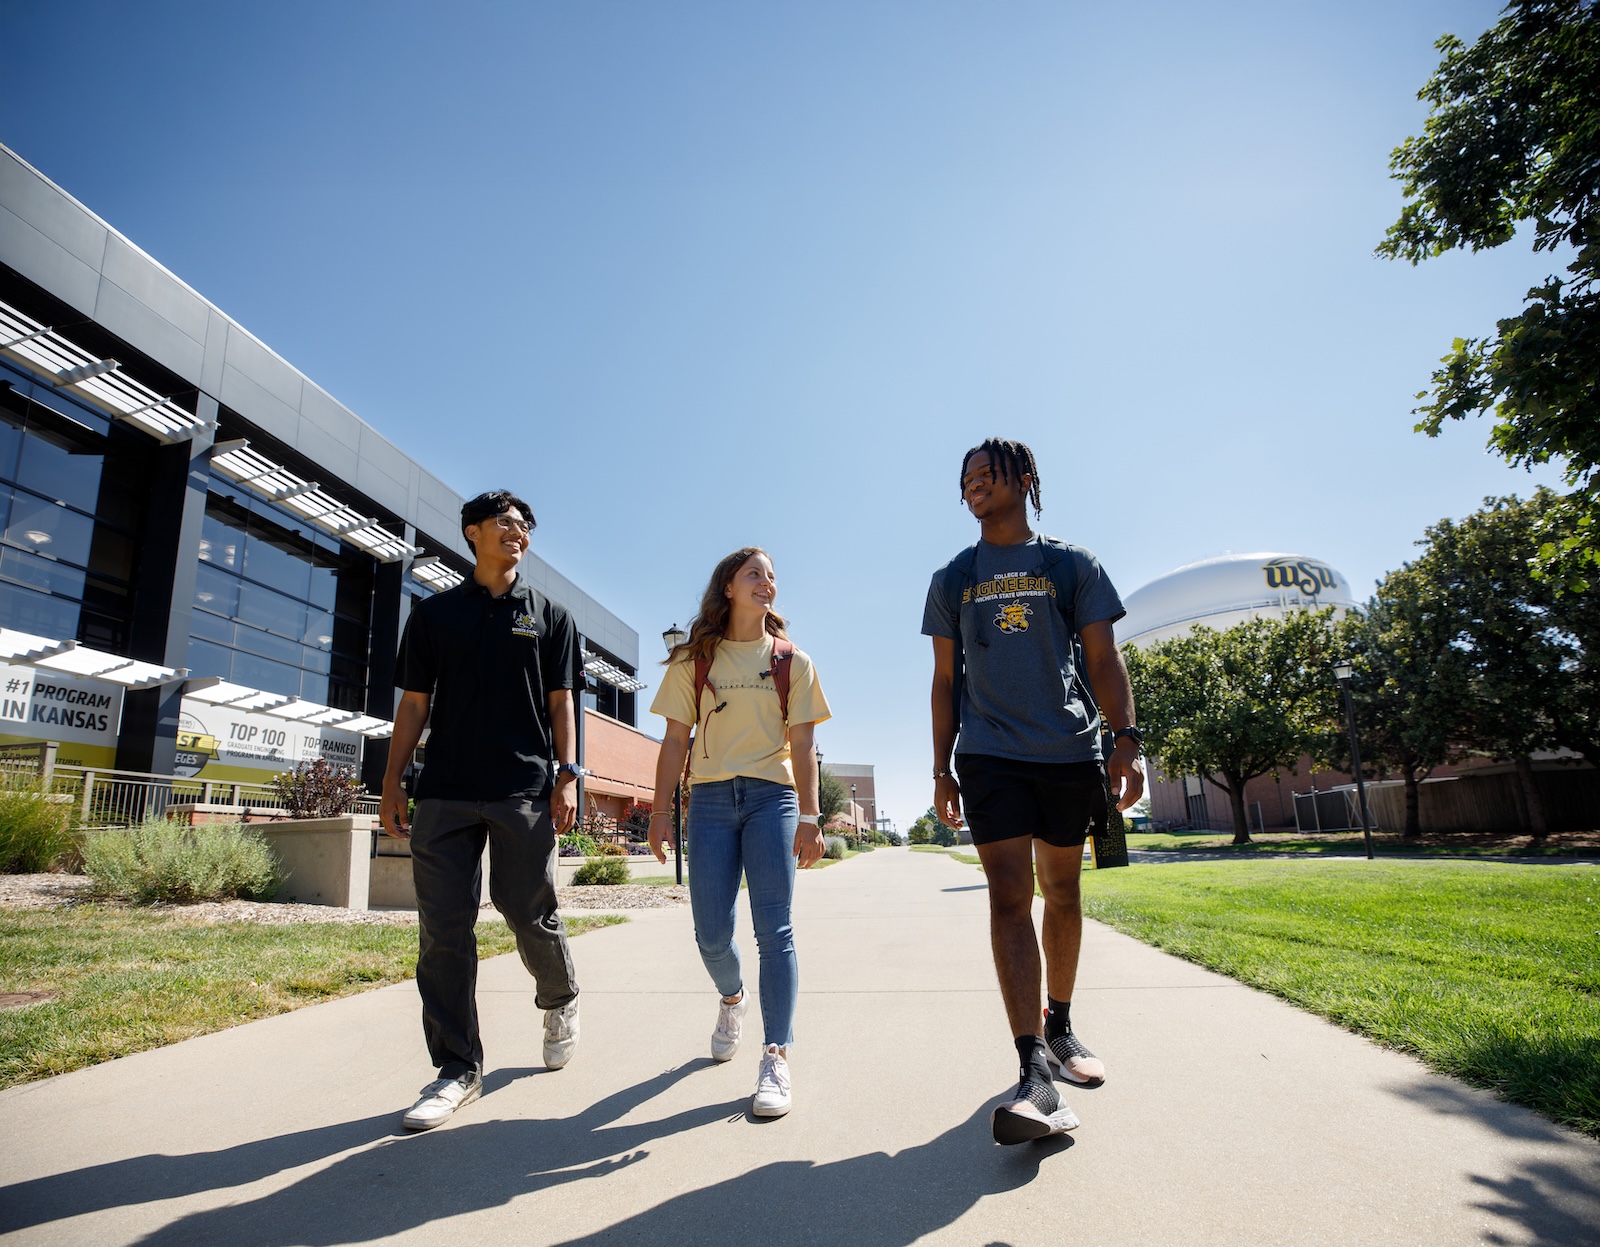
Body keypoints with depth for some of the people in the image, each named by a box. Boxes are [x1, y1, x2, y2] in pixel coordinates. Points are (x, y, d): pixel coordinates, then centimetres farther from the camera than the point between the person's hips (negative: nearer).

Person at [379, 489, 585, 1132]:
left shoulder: (549, 615, 12)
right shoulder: (433, 613, 13)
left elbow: (560, 703, 8)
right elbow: (414, 703, 12)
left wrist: (567, 775, -3)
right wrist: (391, 784, 6)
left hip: (526, 790, -1)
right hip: (444, 790, 1)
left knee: (529, 914, 1)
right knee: (443, 926, 0)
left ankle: (560, 1000, 31)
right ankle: (458, 1068, 12)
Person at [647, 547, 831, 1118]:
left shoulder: (791, 662, 8)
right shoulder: (694, 660, 8)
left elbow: (803, 745, 2)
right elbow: (675, 739, 6)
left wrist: (809, 817, -8)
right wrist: (660, 811, -1)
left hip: (772, 797, -1)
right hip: (710, 798, 1)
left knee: (774, 929, -7)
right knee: (712, 936, 3)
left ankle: (776, 1057, -1)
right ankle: (733, 998, 35)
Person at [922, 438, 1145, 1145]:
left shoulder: (1072, 564, 10)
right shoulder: (952, 580, 13)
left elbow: (1102, 659, 5)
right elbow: (945, 681, 12)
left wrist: (1126, 740, -8)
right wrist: (941, 771, 7)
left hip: (1070, 753, 1)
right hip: (989, 757, 0)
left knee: (1062, 894, 11)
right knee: (1009, 898, -11)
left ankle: (1059, 1027, 31)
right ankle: (1035, 1073, -12)